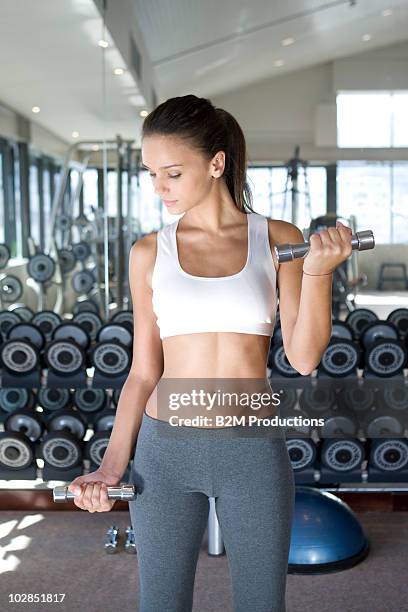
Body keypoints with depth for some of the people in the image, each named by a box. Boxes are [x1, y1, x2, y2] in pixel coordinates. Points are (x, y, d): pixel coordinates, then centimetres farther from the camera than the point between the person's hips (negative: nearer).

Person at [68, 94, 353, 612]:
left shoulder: (278, 240, -2)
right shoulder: (149, 253, 1)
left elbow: (304, 357, -6)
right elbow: (143, 371, 5)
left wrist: (318, 273, -19)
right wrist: (112, 464, 0)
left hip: (254, 452, -1)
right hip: (164, 452, 1)